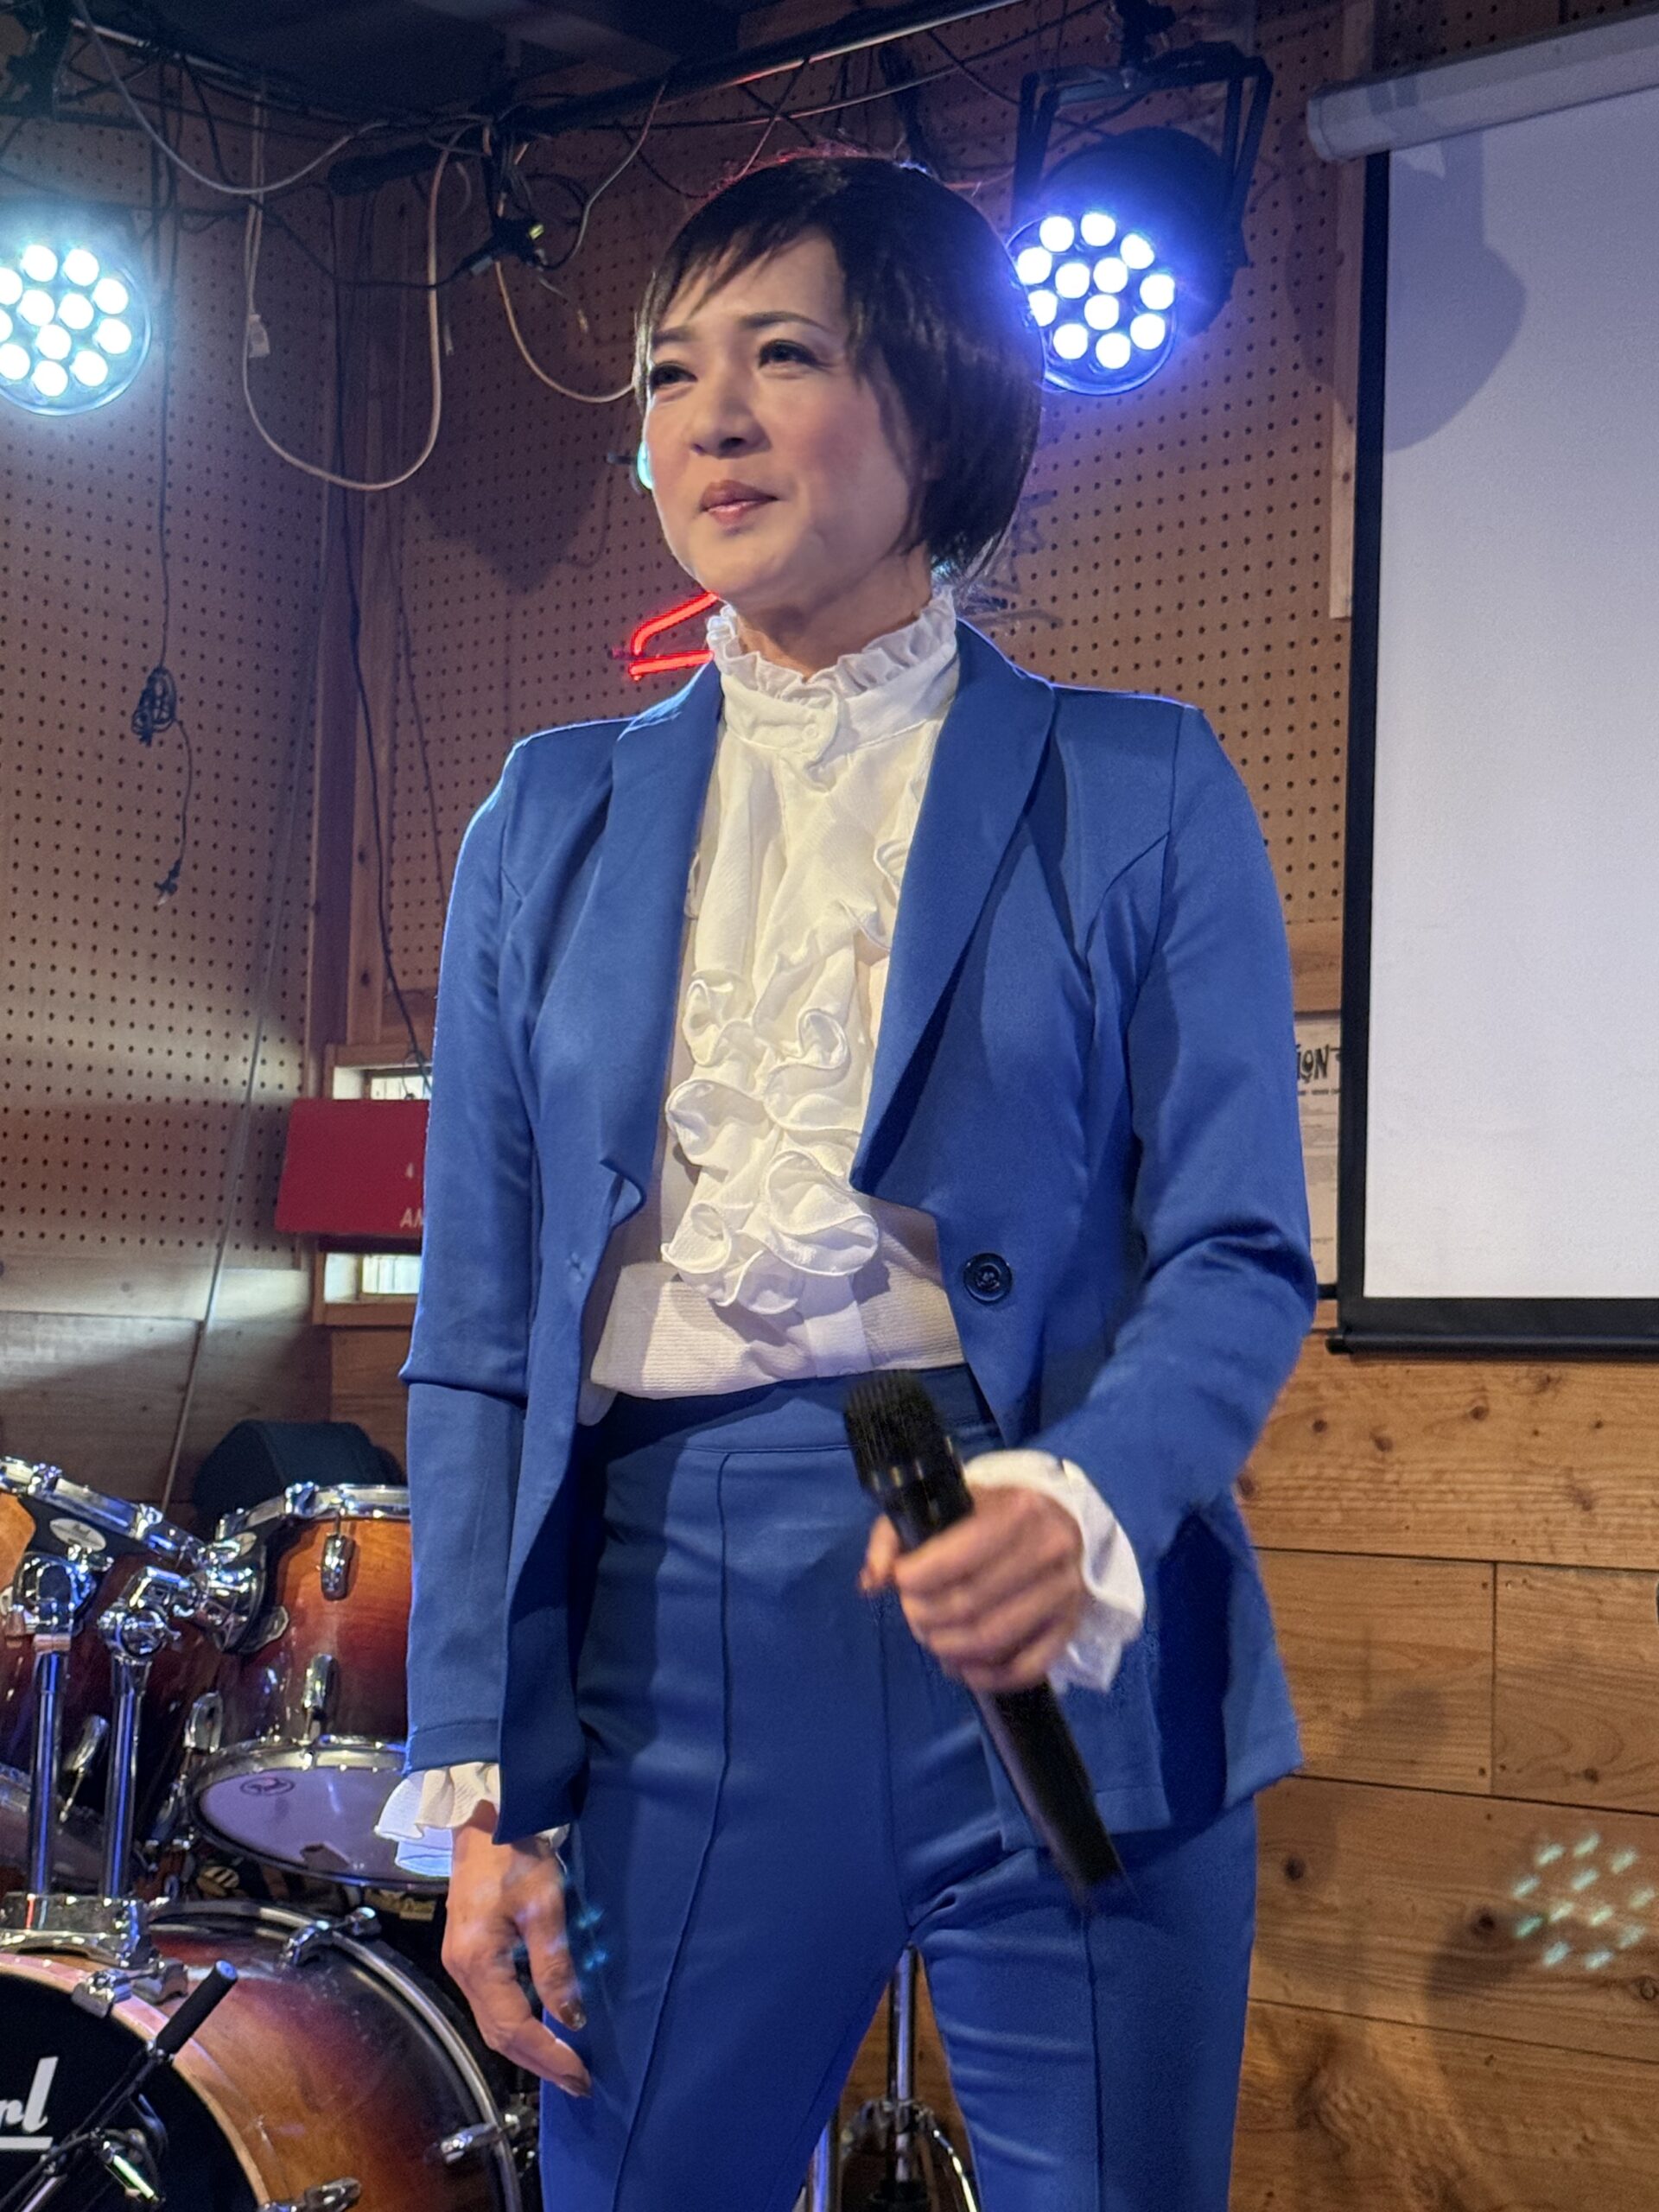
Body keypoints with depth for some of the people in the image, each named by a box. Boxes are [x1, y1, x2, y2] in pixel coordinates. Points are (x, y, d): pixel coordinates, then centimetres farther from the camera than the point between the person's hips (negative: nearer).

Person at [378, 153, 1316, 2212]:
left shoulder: (1139, 789, 4)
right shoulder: (554, 820, 12)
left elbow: (1239, 1251, -2)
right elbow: (481, 1327, 9)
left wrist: (1084, 1509, -23)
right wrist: (479, 1784, 3)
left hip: (1063, 1643, -2)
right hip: (671, 1634, 2)